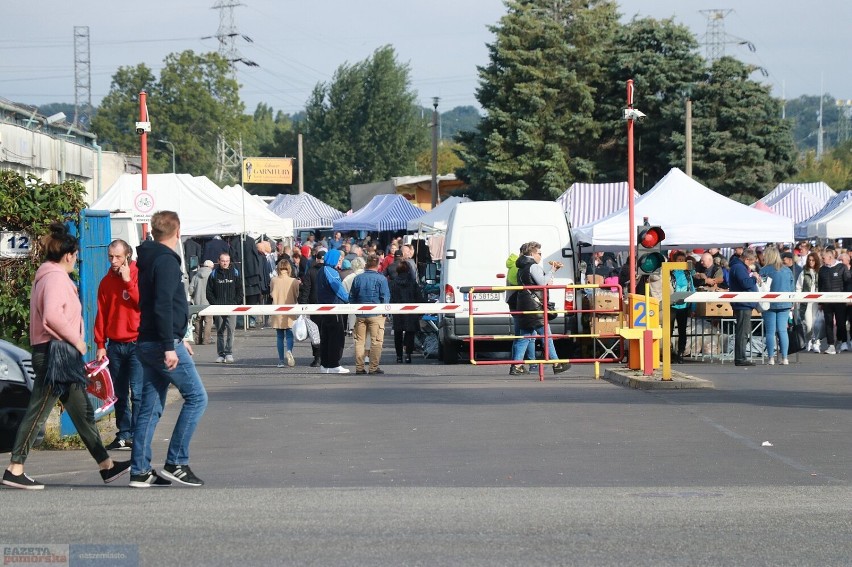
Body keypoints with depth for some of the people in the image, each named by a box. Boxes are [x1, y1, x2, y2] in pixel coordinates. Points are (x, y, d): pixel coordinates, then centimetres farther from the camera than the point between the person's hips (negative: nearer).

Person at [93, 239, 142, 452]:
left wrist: (129, 282, -16)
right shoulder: (107, 282, 10)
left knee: (137, 393, -10)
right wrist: (100, 344, 5)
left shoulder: (139, 276, -2)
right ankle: (124, 435, 13)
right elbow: (101, 314, 10)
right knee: (119, 394, 8)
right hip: (115, 345, 5)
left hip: (136, 344, -5)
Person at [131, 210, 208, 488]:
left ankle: (139, 470, 9)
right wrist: (170, 346, -23)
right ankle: (176, 463, -6)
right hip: (163, 343, -9)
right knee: (196, 397, -3)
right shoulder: (166, 261, -13)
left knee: (150, 407, 10)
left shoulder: (148, 259, 17)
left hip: (148, 344, 9)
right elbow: (163, 306, -22)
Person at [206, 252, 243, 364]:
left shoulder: (235, 273, 7)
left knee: (230, 329, -13)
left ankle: (229, 353, -14)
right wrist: (214, 303, -3)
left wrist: (236, 303, -2)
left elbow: (239, 290, 9)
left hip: (231, 308, -1)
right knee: (220, 331, 5)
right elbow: (209, 291, 8)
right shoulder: (214, 274, 6)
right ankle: (221, 354, 9)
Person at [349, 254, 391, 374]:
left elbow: (351, 297, 11)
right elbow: (385, 297, -6)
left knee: (359, 341, 8)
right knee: (376, 341, 1)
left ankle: (359, 367, 7)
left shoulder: (357, 278, 5)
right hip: (376, 314, -4)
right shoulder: (381, 279, -7)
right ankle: (374, 367, -3)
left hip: (360, 315, 4)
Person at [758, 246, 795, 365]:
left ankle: (771, 358, -1)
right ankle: (784, 358, 2)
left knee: (770, 332, 2)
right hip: (784, 304, 3)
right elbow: (792, 288, 9)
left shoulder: (764, 270, -8)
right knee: (783, 331, 5)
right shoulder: (787, 270, 5)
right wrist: (792, 303, 17)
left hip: (770, 304, -3)